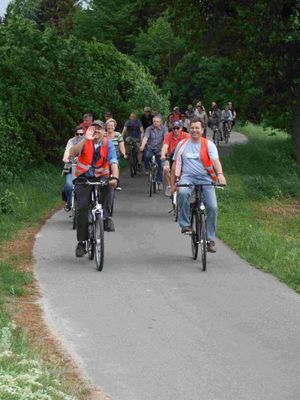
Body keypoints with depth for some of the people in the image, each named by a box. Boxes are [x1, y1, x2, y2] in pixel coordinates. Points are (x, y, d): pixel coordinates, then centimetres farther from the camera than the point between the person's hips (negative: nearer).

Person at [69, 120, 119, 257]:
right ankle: (81, 242, -2)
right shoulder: (85, 141, -5)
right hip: (84, 178, 0)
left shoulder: (108, 144, -4)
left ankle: (106, 217, -21)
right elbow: (72, 153, -23)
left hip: (100, 177, 0)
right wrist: (85, 139, -32)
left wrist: (115, 178, -33)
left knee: (106, 185, -35)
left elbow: (113, 162, -16)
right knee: (82, 207, -11)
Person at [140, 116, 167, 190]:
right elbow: (145, 137, -18)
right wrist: (142, 146, -36)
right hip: (150, 148, 0)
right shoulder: (149, 129, -5)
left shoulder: (164, 129, -6)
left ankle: (159, 182, 17)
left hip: (159, 149, 1)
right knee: (147, 156, -33)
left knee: (160, 166, 3)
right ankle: (147, 169, -5)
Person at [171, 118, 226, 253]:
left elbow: (215, 160, -13)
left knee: (213, 207, -13)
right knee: (183, 193, -36)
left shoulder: (208, 145, 4)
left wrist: (220, 174, -32)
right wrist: (173, 183, 14)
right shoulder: (182, 144, 11)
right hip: (187, 177, 0)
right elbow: (175, 165, 17)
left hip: (205, 178, 0)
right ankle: (185, 224, -21)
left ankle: (210, 239, 3)